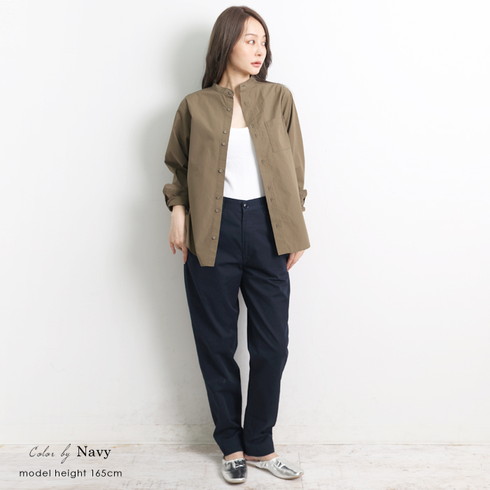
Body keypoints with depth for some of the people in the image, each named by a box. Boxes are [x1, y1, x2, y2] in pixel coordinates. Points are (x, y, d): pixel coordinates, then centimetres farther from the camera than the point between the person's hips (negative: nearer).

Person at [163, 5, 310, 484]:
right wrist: (177, 209, -4)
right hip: (213, 231, -1)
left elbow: (295, 167, 9)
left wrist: (295, 229, 5)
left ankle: (259, 445, 24)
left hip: (266, 227, 2)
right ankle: (231, 445, 26)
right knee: (217, 343, 7)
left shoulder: (279, 97, 8)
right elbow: (177, 166, 13)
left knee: (272, 343, 3)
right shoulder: (195, 105, 5)